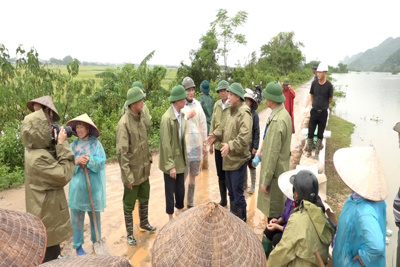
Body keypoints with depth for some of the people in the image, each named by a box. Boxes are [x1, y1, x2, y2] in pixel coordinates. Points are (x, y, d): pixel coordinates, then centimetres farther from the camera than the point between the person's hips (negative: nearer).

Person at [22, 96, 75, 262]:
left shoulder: (36, 150, 1)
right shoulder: (38, 158, -29)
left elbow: (55, 168, 10)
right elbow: (64, 175, -24)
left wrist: (58, 144, -4)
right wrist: (62, 145, -23)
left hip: (47, 210, 10)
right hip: (47, 213, -10)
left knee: (52, 251, 26)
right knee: (48, 256, 7)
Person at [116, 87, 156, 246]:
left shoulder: (142, 116, 1)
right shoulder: (124, 123, -22)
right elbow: (122, 152, -21)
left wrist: (149, 159, 14)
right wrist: (128, 175, -20)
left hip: (144, 169, 7)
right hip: (132, 171, -7)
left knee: (144, 198, 23)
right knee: (129, 204, 11)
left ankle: (144, 223, 45)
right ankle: (129, 233, 29)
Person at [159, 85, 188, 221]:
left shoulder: (180, 114, 3)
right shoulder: (167, 118, -21)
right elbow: (166, 144, -20)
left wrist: (184, 156, 9)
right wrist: (170, 165, -19)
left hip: (180, 159, 7)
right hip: (171, 162, -6)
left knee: (181, 189, 17)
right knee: (170, 191, 9)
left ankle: (180, 213, 35)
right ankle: (171, 218, 26)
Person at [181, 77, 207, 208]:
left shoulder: (197, 104, 5)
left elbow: (203, 125, 10)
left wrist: (204, 143, 11)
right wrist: (188, 116, -20)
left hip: (197, 146, 5)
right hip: (184, 147, -4)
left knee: (193, 176, 14)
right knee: (182, 177, 3)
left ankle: (191, 203, 28)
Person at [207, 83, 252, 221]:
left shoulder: (244, 113, -17)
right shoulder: (232, 111, 13)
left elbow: (244, 138, -28)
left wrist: (230, 145, -36)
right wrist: (217, 135, 6)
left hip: (238, 160, -9)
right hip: (229, 159, 10)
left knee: (238, 193, 1)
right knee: (231, 192, 20)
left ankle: (241, 221, 18)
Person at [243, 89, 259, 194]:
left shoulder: (254, 115, -11)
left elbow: (257, 132, -9)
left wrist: (255, 146, -11)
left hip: (250, 145, -3)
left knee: (251, 165, 11)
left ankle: (252, 186, 25)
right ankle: (244, 183, 33)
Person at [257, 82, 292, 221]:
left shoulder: (277, 121, -25)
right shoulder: (284, 113, 5)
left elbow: (273, 153, -23)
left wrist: (265, 181, -17)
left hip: (275, 173, -10)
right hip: (281, 169, 10)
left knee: (273, 213, 6)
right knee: (279, 208, 22)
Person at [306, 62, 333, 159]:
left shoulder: (329, 85, -10)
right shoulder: (314, 83, -2)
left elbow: (330, 99, 2)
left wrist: (323, 106, 11)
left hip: (323, 112, -2)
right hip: (314, 111, 2)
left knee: (320, 134, 8)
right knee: (310, 133, 8)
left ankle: (317, 153, 20)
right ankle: (309, 152, 23)